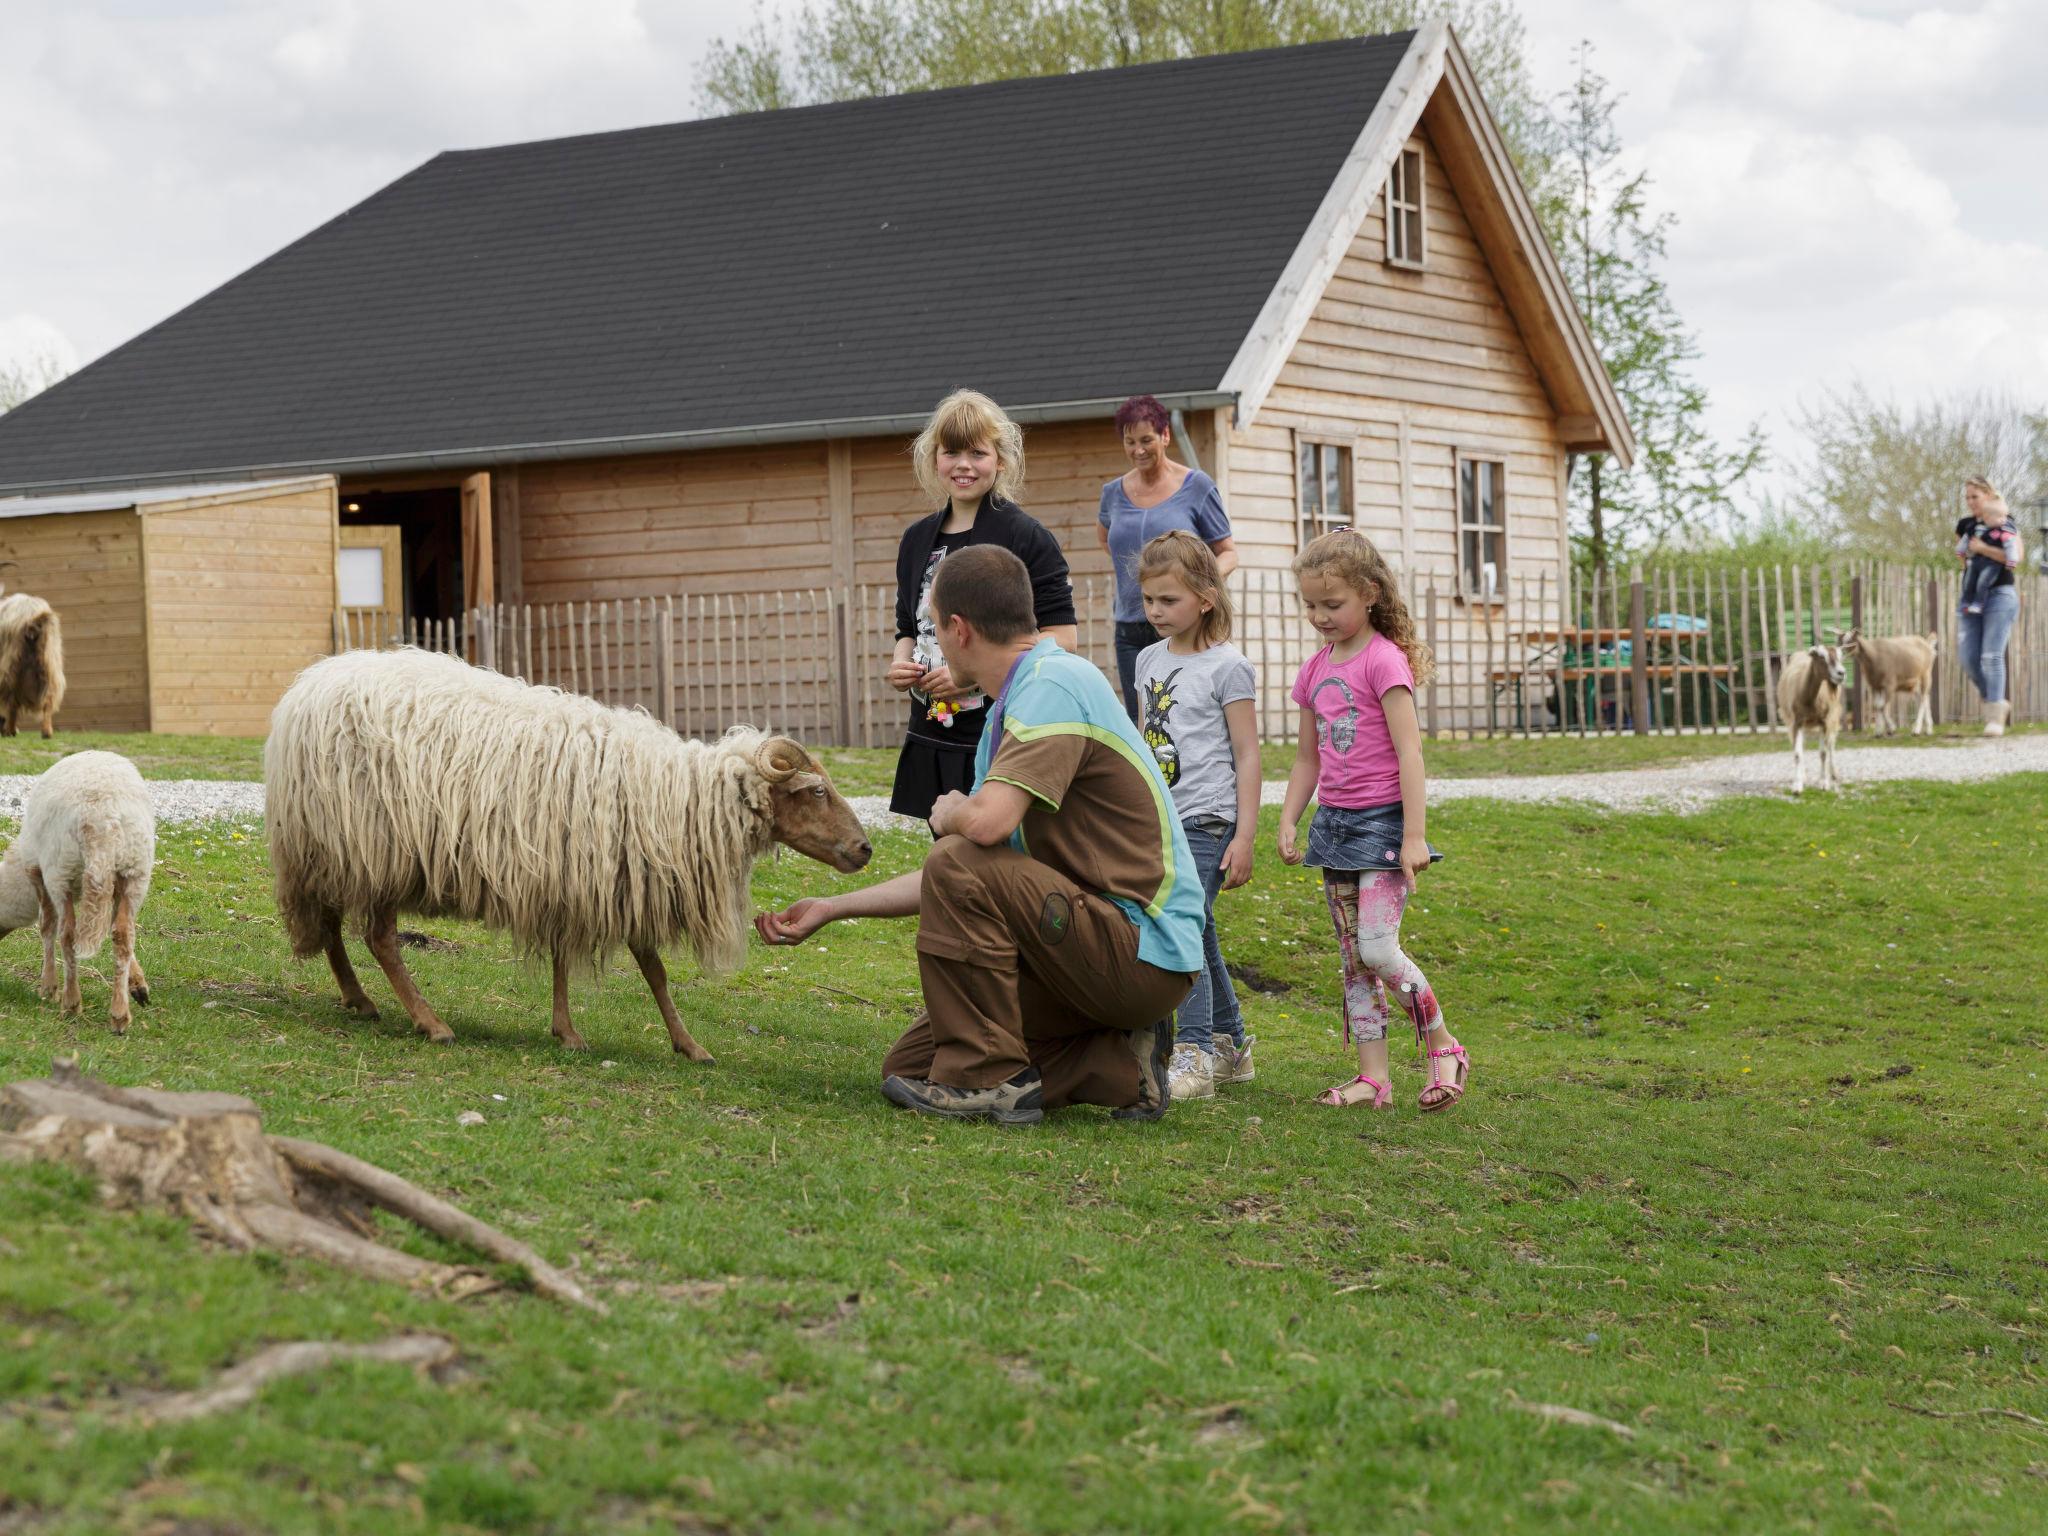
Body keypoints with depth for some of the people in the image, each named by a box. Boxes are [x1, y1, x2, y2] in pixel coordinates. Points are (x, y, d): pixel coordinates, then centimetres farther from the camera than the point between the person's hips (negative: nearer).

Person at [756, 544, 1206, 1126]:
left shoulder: (1055, 685, -17)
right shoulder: (1008, 711, 14)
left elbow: (988, 823, -32)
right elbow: (944, 882, 20)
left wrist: (949, 813, -8)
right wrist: (832, 908, 23)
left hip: (1143, 956, -10)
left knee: (962, 866, -24)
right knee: (909, 1069, 6)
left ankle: (985, 1079, -14)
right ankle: (1115, 1066, 7)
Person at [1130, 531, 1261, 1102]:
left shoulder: (1227, 666, -7)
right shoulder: (1150, 660, 12)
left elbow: (1247, 756, -7)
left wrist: (1244, 837, -11)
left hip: (1206, 822, -7)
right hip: (1157, 821, 7)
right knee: (1197, 934, 12)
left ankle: (1194, 1056, -13)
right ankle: (1230, 1046, 22)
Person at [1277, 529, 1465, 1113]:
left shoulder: (1384, 659, -11)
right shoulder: (1316, 669, 11)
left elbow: (1409, 752, -15)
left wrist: (1414, 835, -19)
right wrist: (1287, 823, 12)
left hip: (1381, 820, -8)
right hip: (1334, 822, 8)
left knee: (1377, 950, -14)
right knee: (1352, 959, 6)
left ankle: (1444, 1047, 5)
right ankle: (1373, 1078, 9)